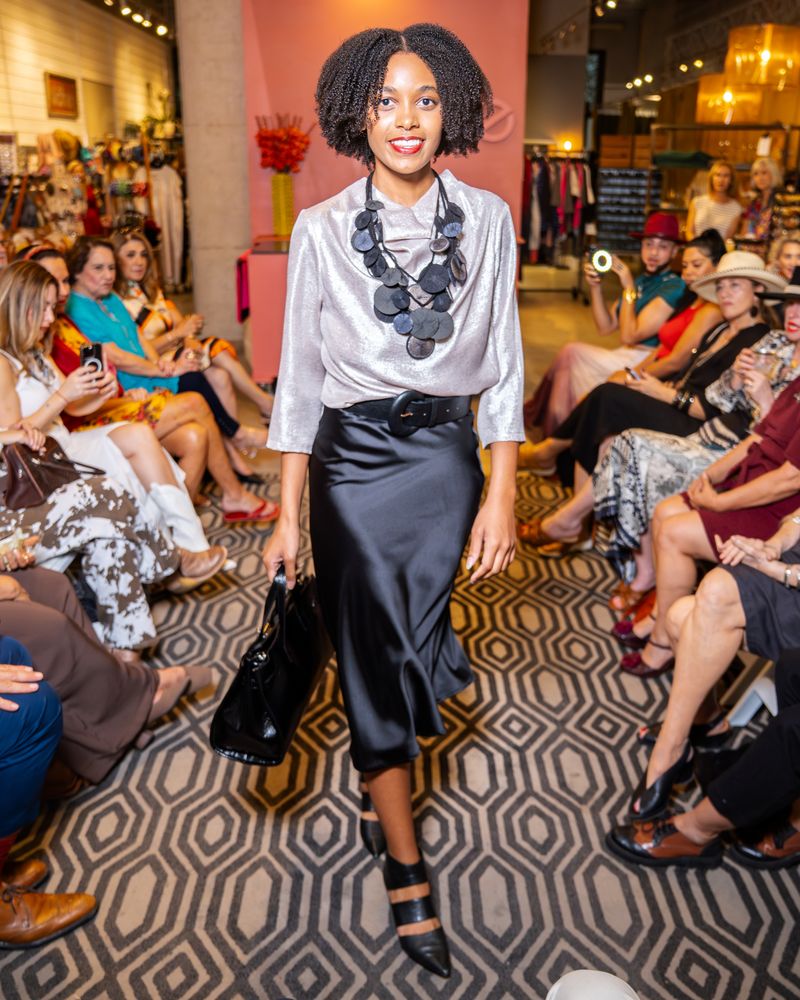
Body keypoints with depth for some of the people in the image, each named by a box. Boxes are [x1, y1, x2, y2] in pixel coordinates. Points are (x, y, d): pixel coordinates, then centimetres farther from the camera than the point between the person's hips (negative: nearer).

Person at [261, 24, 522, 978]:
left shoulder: (486, 219, 0)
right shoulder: (321, 229, -4)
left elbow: (502, 366, 2)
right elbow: (300, 372, -1)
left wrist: (502, 496, -3)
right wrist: (289, 514, -2)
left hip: (444, 454, 2)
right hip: (352, 460, -1)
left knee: (410, 637, 12)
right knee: (373, 655, 3)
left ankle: (385, 766, 47)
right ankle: (407, 874, 19)